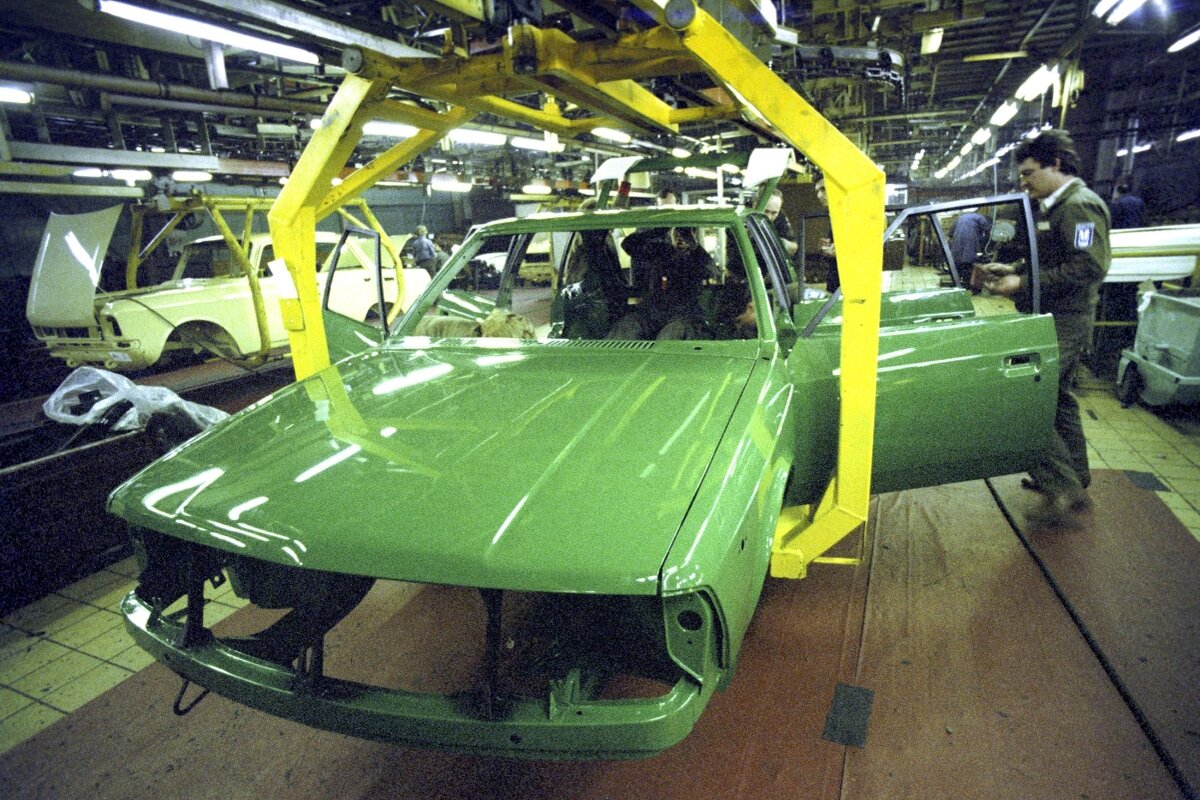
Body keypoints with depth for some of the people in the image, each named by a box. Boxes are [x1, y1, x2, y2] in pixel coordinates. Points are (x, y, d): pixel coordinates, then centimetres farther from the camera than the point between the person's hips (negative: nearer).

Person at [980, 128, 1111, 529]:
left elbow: (1090, 267, -25)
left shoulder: (1081, 204, -15)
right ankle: (1075, 480, 33)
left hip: (1062, 323, -11)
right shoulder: (1055, 207, 17)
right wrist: (1013, 269, 10)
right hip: (1056, 320, 11)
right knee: (1056, 398, 19)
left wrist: (1023, 284, -25)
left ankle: (1064, 490, -5)